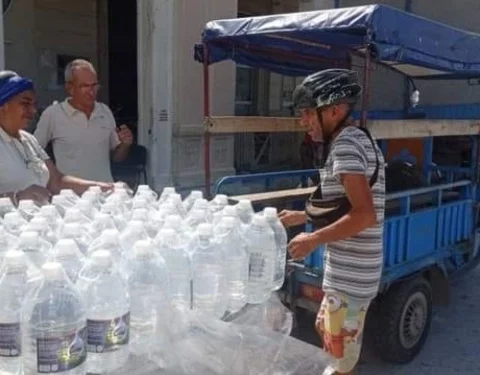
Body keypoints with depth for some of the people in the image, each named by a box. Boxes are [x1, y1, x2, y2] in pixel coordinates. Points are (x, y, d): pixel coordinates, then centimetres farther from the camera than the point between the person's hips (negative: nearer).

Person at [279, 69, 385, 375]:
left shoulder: (346, 143, -19)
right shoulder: (358, 140, 12)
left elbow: (364, 215, -28)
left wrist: (313, 239, -20)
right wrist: (304, 216, 21)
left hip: (350, 275, -10)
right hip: (350, 270, 10)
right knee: (327, 332, 26)